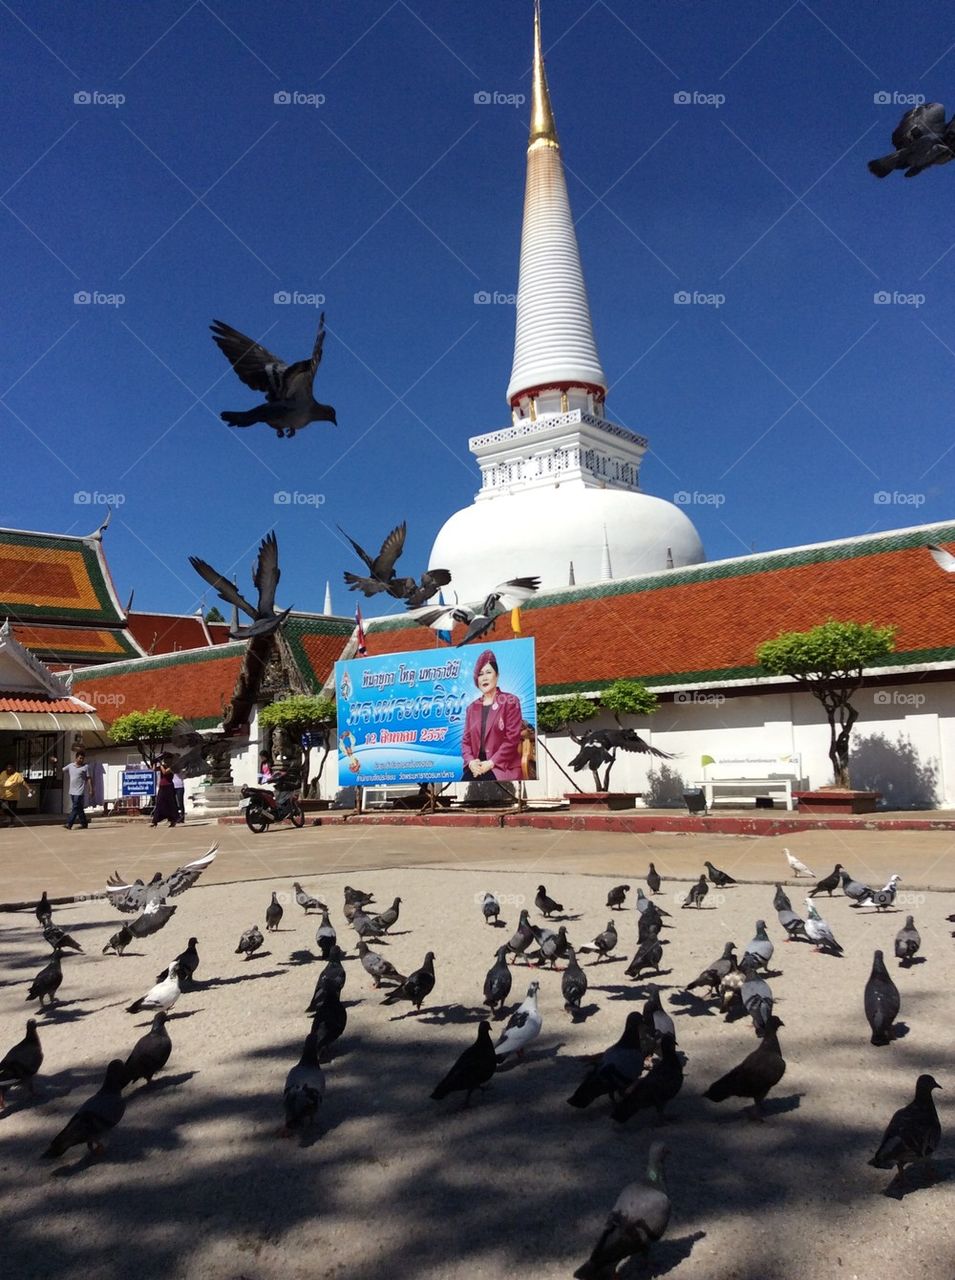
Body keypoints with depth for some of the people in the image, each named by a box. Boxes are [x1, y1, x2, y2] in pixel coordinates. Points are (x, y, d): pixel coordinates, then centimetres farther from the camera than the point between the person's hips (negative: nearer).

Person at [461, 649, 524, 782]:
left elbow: (512, 738, -6)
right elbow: (466, 740, 16)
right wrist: (470, 761, -5)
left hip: (503, 767, -4)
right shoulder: (472, 708, 21)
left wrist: (491, 763, -14)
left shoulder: (510, 702, 3)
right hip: (476, 767, 4)